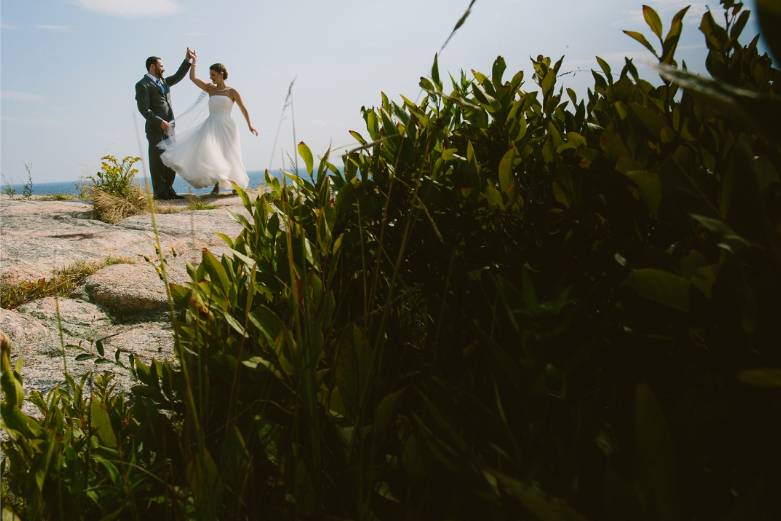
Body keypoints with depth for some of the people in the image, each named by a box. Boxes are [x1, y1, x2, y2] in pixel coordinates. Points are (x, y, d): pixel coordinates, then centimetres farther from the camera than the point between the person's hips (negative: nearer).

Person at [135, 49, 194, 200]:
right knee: (157, 161, -4)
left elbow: (178, 76, 28)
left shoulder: (163, 82, 19)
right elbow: (143, 109, -14)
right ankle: (159, 192, -1)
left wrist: (187, 60, 17)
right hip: (155, 129, -8)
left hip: (168, 128, 8)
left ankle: (168, 191, 13)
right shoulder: (142, 84, -5)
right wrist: (160, 121, -22)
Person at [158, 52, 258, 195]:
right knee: (212, 154, -13)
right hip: (211, 126, 3)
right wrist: (194, 61, 5)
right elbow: (192, 78, 6)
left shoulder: (232, 91, 2)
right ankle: (217, 186, -9)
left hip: (225, 126, -3)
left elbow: (243, 108, 9)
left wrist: (249, 125, 8)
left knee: (227, 157, -1)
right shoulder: (210, 89, 11)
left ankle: (237, 185, 14)